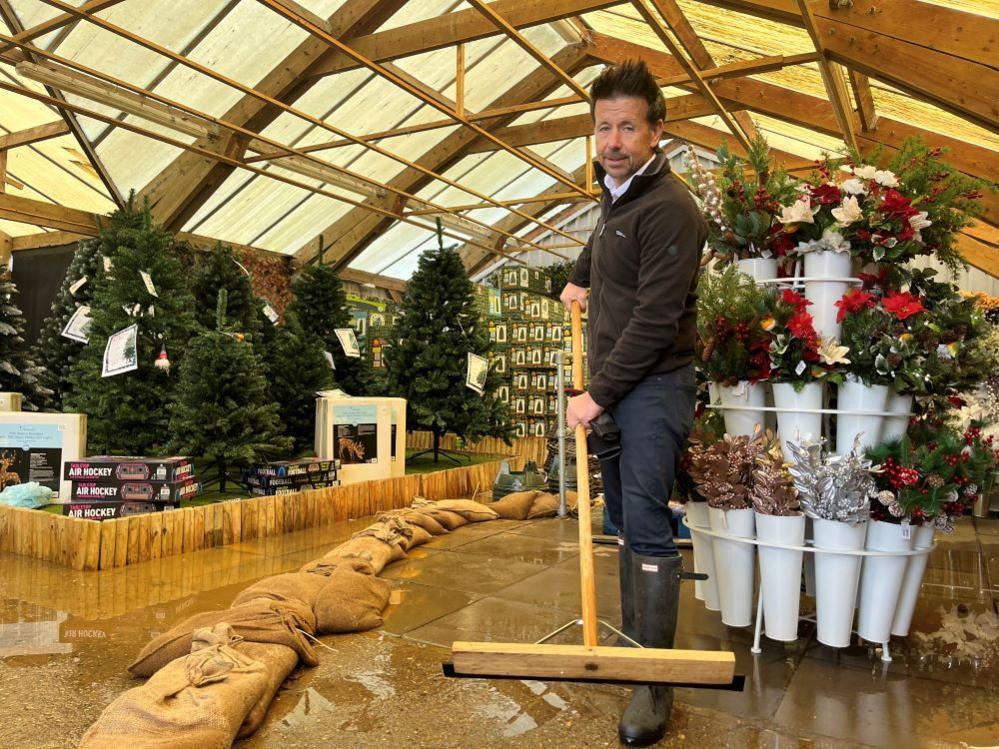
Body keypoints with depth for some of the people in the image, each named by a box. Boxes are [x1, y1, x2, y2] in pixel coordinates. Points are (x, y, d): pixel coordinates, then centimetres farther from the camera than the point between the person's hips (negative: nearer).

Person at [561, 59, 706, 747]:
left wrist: (598, 395, -17)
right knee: (622, 517, 14)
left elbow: (654, 320, -20)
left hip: (654, 387, -9)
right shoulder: (616, 194, 15)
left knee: (647, 527, -9)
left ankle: (656, 683, 1)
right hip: (612, 386, 9)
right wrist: (580, 277, 27)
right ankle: (632, 640, 28)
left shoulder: (669, 207, -15)